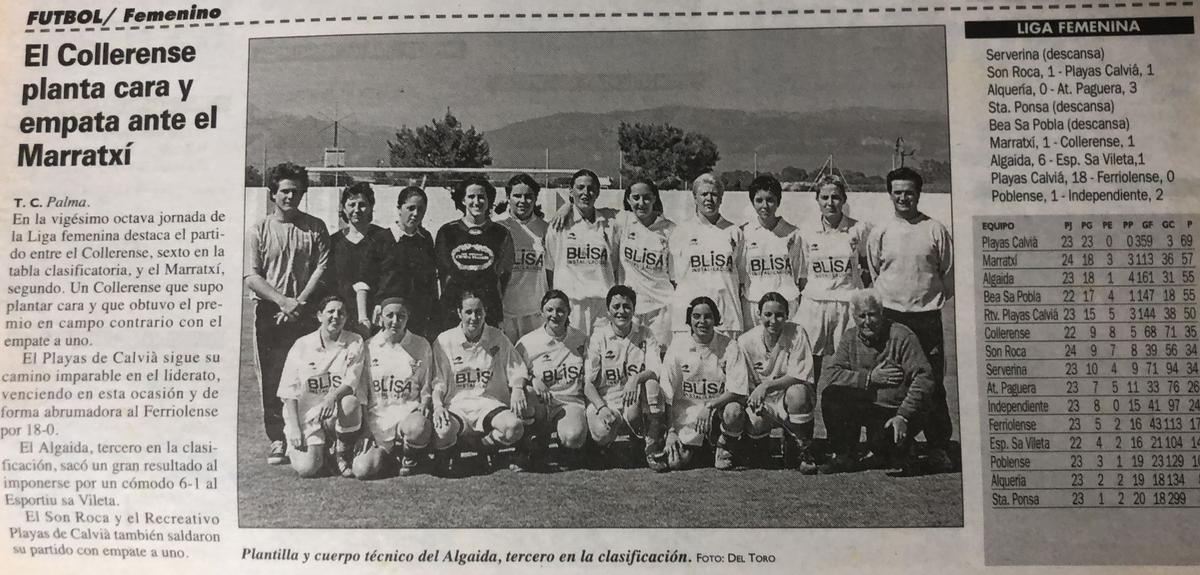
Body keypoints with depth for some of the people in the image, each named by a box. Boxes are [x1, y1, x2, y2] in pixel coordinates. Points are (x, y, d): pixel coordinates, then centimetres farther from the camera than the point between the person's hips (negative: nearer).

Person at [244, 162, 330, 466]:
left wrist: (299, 301, -10)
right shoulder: (258, 230, 5)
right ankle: (277, 440, 8)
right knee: (272, 379, 1)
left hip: (305, 312, 0)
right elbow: (251, 276, -1)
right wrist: (282, 300, -13)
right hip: (269, 314, 0)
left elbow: (321, 268, 1)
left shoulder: (315, 227, 7)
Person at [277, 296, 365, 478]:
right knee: (306, 468, -20)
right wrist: (294, 427, -9)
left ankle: (343, 453, -8)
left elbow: (352, 381, -10)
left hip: (337, 414, 0)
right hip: (306, 415, 0)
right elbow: (289, 391, 1)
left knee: (349, 402, -36)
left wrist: (333, 397, -32)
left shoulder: (354, 343, 1)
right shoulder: (302, 345, 2)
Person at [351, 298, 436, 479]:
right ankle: (386, 455, 14)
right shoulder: (369, 347, 6)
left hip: (409, 411, -1)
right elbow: (361, 392, 10)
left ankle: (409, 458, -3)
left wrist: (424, 407, -8)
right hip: (377, 417, 1)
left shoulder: (421, 346, 5)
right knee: (362, 470, -22)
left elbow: (427, 388, 11)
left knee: (417, 429, -39)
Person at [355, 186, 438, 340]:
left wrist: (435, 314, 11)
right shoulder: (381, 240, 1)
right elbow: (363, 282, 0)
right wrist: (363, 316, -10)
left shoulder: (426, 239, 12)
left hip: (421, 320, 3)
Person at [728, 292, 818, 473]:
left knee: (797, 392, -35)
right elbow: (736, 385, -5)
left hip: (792, 401, -1)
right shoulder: (746, 341, -6)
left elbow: (800, 376, -20)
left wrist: (767, 386, -31)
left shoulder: (797, 334, -12)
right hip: (763, 403, 1)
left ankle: (803, 452, -13)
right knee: (754, 423, -31)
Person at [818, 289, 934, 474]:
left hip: (900, 411, -4)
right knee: (830, 395, -20)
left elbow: (924, 378, -20)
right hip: (865, 408, 4)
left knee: (881, 442, -32)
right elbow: (828, 376, -9)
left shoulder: (902, 336, -11)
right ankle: (845, 456, -3)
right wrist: (869, 377, -20)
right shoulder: (850, 338, 3)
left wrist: (903, 416, -28)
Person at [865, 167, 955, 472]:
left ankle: (938, 448, 9)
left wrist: (934, 298, 9)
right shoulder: (880, 232, 5)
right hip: (889, 316, 1)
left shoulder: (936, 230, 1)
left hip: (928, 315, -1)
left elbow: (949, 274, 8)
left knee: (933, 385, 1)